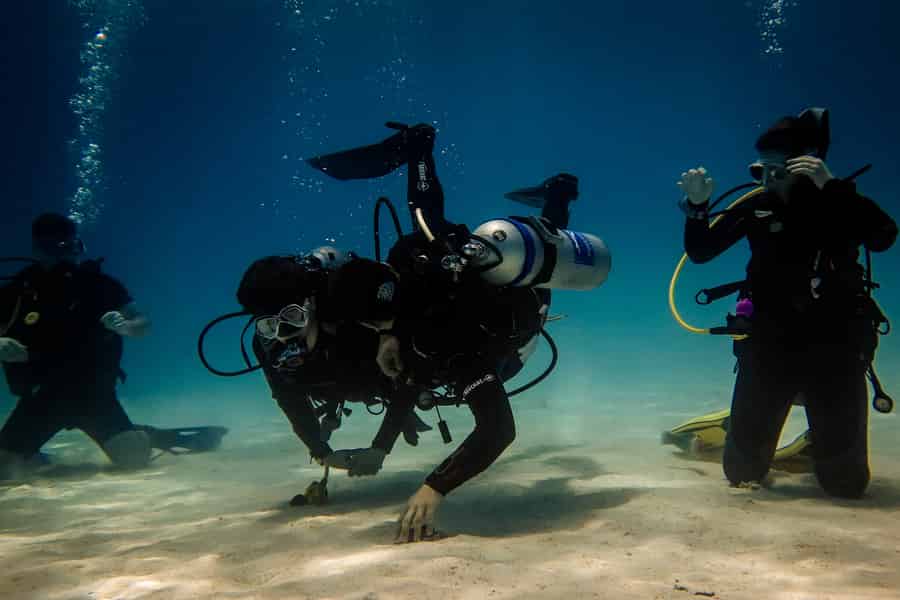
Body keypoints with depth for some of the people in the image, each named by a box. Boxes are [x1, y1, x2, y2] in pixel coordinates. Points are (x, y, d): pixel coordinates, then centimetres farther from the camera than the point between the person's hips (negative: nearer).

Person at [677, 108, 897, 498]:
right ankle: (748, 431, 39)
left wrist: (830, 185, -28)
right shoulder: (757, 207, 1)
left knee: (845, 481, 4)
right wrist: (697, 207, -15)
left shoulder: (842, 203, -2)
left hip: (834, 344, -1)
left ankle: (819, 441, 38)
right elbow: (699, 252, 1)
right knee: (742, 471, 4)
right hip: (769, 341, 1)